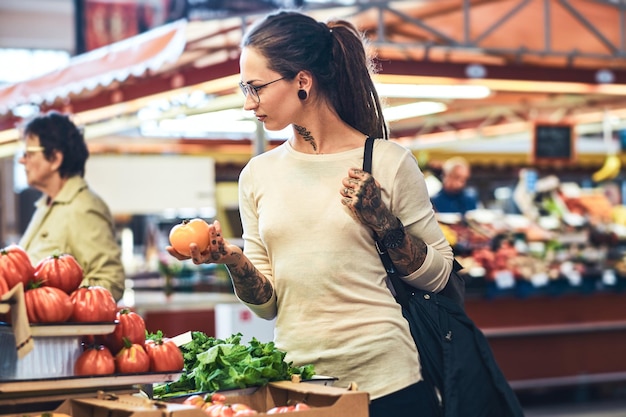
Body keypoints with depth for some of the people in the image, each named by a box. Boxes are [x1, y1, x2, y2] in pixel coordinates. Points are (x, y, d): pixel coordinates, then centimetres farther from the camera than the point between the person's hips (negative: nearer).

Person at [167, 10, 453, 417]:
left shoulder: (388, 162, -7)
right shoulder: (258, 175, 5)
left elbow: (437, 274, -2)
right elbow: (266, 302, 7)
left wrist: (382, 222, -15)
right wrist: (231, 259, -11)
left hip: (385, 383, -3)